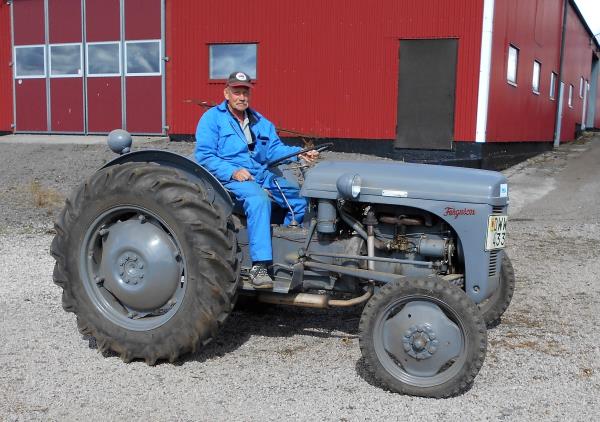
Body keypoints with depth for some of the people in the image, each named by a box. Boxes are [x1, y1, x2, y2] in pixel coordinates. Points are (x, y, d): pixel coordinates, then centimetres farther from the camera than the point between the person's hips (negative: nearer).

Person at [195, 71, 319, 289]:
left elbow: (274, 149, 10)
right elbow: (204, 155, -6)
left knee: (301, 197, -12)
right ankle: (259, 266, -39)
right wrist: (233, 172, -20)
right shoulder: (212, 118, 3)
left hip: (262, 175, 6)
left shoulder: (260, 121, 21)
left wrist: (299, 154, -10)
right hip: (229, 179, -6)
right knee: (258, 199, -37)